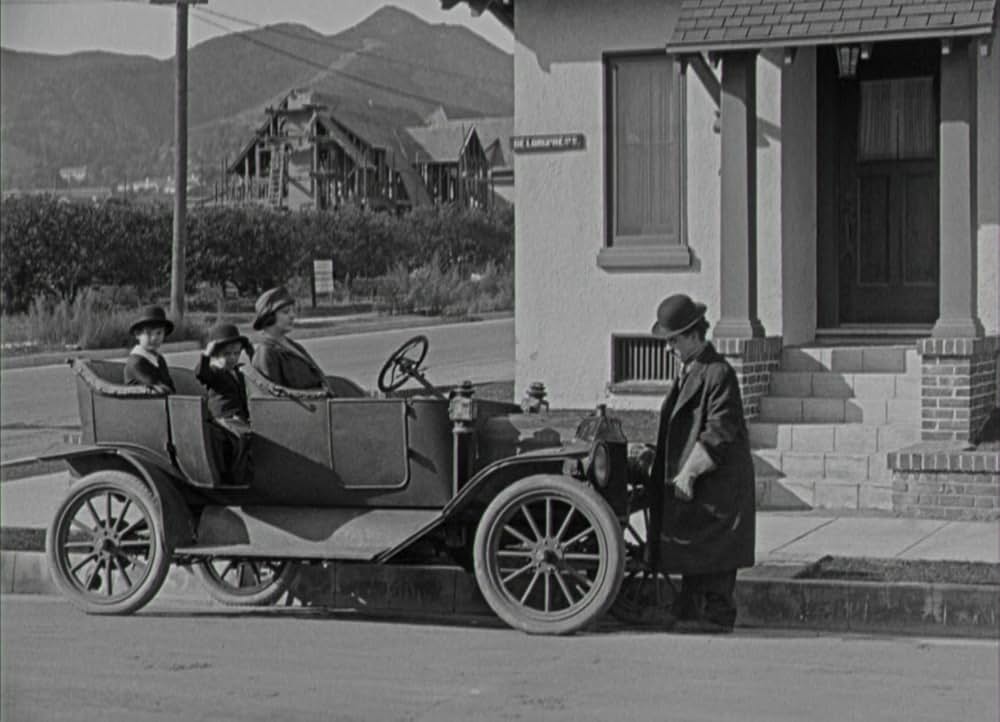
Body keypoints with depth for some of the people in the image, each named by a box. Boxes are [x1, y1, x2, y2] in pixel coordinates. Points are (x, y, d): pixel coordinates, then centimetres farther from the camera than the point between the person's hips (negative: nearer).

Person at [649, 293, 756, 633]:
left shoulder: (719, 373, -15)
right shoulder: (688, 372, 16)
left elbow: (719, 432, -20)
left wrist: (688, 473, -21)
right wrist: (660, 462, 18)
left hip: (717, 482, -10)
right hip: (692, 479, 10)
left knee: (713, 551, -5)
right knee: (693, 550, 13)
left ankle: (716, 615, 1)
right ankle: (692, 612, 19)